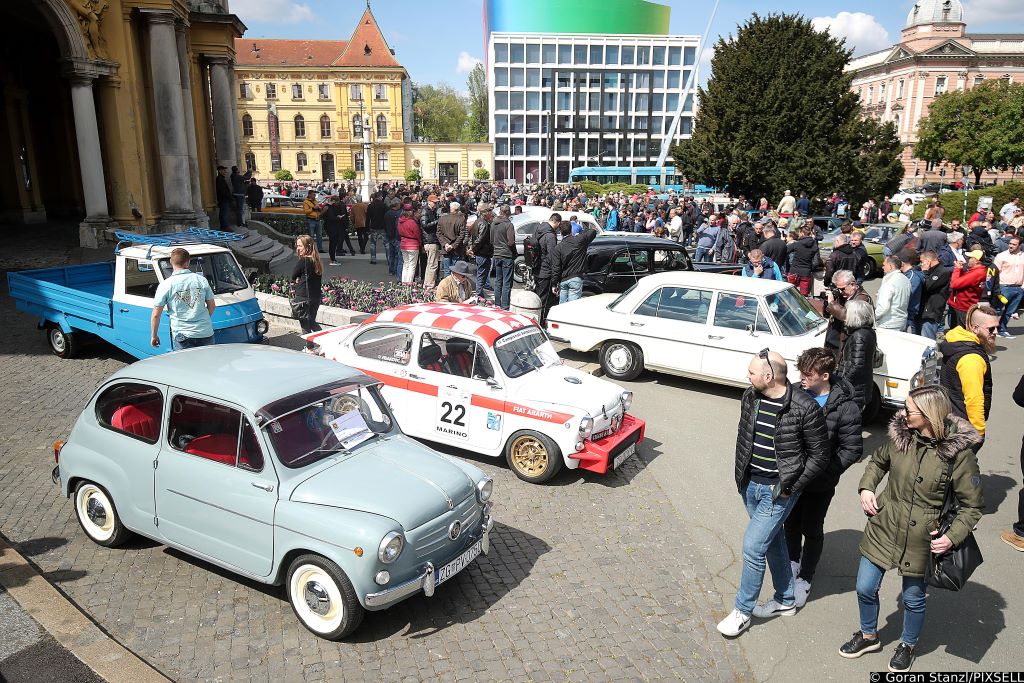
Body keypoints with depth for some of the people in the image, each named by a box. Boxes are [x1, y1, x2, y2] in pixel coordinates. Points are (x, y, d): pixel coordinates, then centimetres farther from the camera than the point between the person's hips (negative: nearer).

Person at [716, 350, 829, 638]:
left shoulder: (805, 408, -22)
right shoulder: (750, 396, -4)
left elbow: (820, 454, -11)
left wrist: (790, 487, -13)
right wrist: (740, 474, 10)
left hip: (777, 491, -6)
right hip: (750, 485, 6)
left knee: (753, 546, -5)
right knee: (773, 541, 20)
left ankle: (743, 611, 15)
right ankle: (785, 600, 40)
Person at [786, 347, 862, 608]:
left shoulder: (845, 407, -20)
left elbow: (852, 449, -15)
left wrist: (824, 473, -21)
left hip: (819, 483, -4)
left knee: (812, 530, 13)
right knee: (791, 523, 21)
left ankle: (805, 579, 33)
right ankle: (793, 564, 47)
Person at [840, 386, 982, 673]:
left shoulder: (959, 453, -18)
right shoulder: (900, 436, -9)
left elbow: (972, 506, -7)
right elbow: (877, 461, 13)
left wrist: (953, 536, -17)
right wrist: (866, 487, -2)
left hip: (921, 538, -3)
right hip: (883, 527, 3)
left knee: (913, 598, 16)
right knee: (865, 588, 13)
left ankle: (907, 646, 45)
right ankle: (869, 636, 41)